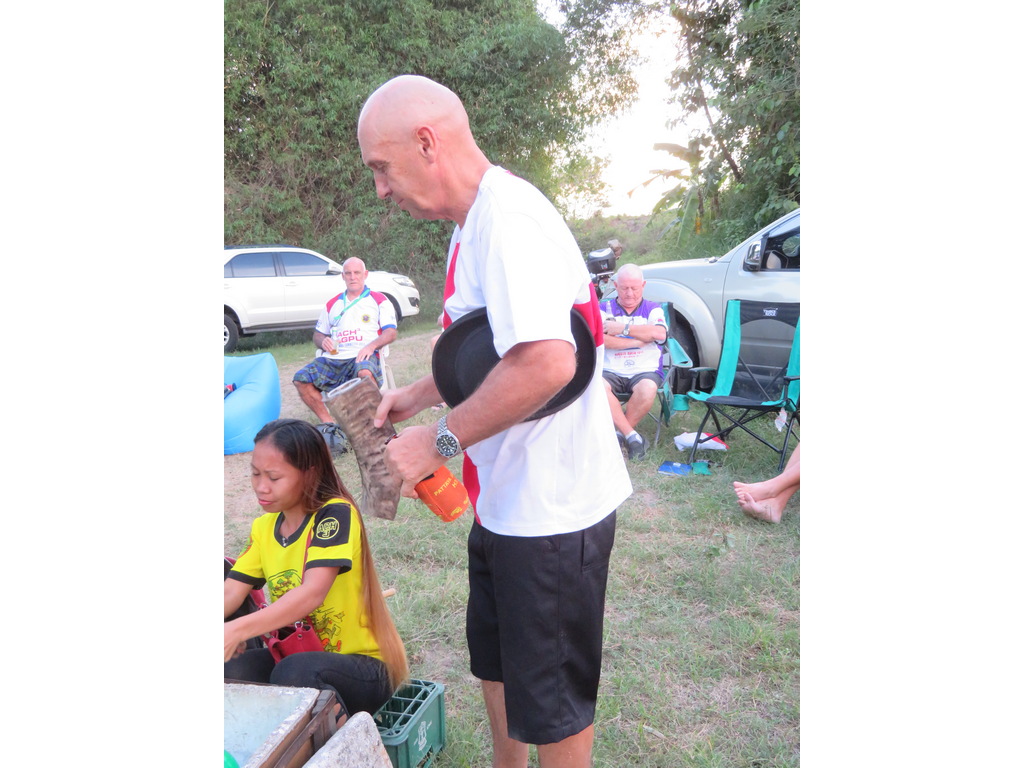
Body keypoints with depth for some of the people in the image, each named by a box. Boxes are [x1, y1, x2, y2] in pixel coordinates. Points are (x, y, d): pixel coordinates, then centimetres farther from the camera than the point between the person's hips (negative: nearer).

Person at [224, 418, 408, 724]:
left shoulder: (335, 514, -18)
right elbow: (231, 593, -4)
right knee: (232, 670, -21)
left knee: (294, 672, -34)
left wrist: (237, 630, -40)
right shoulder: (263, 528, 6)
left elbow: (312, 594, -31)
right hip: (296, 655, 6)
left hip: (365, 667, -6)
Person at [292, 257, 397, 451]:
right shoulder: (332, 304, 26)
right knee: (301, 378, -20)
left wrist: (371, 345, -17)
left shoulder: (379, 301, 14)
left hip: (363, 355, -4)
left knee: (365, 373, -41)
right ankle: (329, 423, -14)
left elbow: (391, 332, 2)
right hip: (333, 358, 5)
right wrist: (323, 342, 2)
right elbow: (317, 333, 28)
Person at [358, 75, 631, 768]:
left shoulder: (509, 217, -23)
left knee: (550, 698, 11)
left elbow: (546, 361, -36)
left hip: (552, 506, -11)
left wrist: (441, 439, -25)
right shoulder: (471, 226, 10)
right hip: (506, 498, 11)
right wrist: (420, 395, 10)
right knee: (495, 661, 28)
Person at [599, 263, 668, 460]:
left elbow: (660, 334, -10)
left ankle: (619, 431, -11)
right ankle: (632, 435, -24)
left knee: (647, 389, -36)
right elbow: (599, 339, -9)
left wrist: (623, 328, -11)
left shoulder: (653, 309, 12)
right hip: (611, 372, 0)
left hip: (645, 371, 0)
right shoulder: (604, 309, 11)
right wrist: (640, 340, -8)